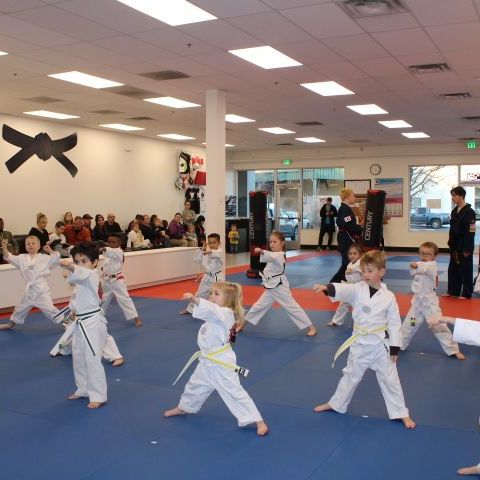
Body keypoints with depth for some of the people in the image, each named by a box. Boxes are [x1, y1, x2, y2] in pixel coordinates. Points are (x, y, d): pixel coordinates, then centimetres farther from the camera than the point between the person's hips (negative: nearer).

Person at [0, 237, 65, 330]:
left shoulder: (44, 258, -5)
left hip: (41, 290, -5)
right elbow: (9, 257, 6)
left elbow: (56, 260, -11)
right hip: (29, 290, 5)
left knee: (49, 309, -8)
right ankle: (11, 324, 45)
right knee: (20, 308, 24)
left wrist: (50, 251, -20)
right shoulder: (22, 258, 6)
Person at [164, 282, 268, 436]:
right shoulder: (215, 314, 9)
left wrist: (195, 299, -58)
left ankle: (259, 421, 2)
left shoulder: (226, 313, -22)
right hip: (207, 361, 9)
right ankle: (184, 408, 52)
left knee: (234, 392, -8)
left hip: (222, 363, -9)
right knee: (195, 386, 26)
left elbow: (212, 309, -44)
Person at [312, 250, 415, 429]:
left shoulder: (389, 296, -9)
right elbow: (343, 289, -28)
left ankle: (401, 413, 24)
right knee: (351, 375, 16)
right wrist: (326, 288, -50)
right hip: (360, 343, 1)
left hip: (380, 344, -1)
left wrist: (395, 348, -4)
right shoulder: (357, 289, -8)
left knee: (390, 379, 9)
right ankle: (336, 404, 34)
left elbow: (394, 323, -4)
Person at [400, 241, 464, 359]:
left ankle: (453, 350, 10)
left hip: (429, 302, -7)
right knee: (408, 325, 15)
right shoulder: (421, 266, 7)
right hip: (417, 301, 7)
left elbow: (425, 267, -44)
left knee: (439, 326, -4)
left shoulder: (432, 266, -17)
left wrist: (417, 265, -63)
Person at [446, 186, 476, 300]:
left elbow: (471, 232, -17)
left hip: (464, 246, -8)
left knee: (465, 269, 1)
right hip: (455, 245, 8)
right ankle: (452, 291, 24)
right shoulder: (454, 211, 9)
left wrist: (467, 249, -18)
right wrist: (451, 243, 14)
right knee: (453, 268, 13)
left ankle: (466, 294, 10)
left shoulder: (469, 212, -15)